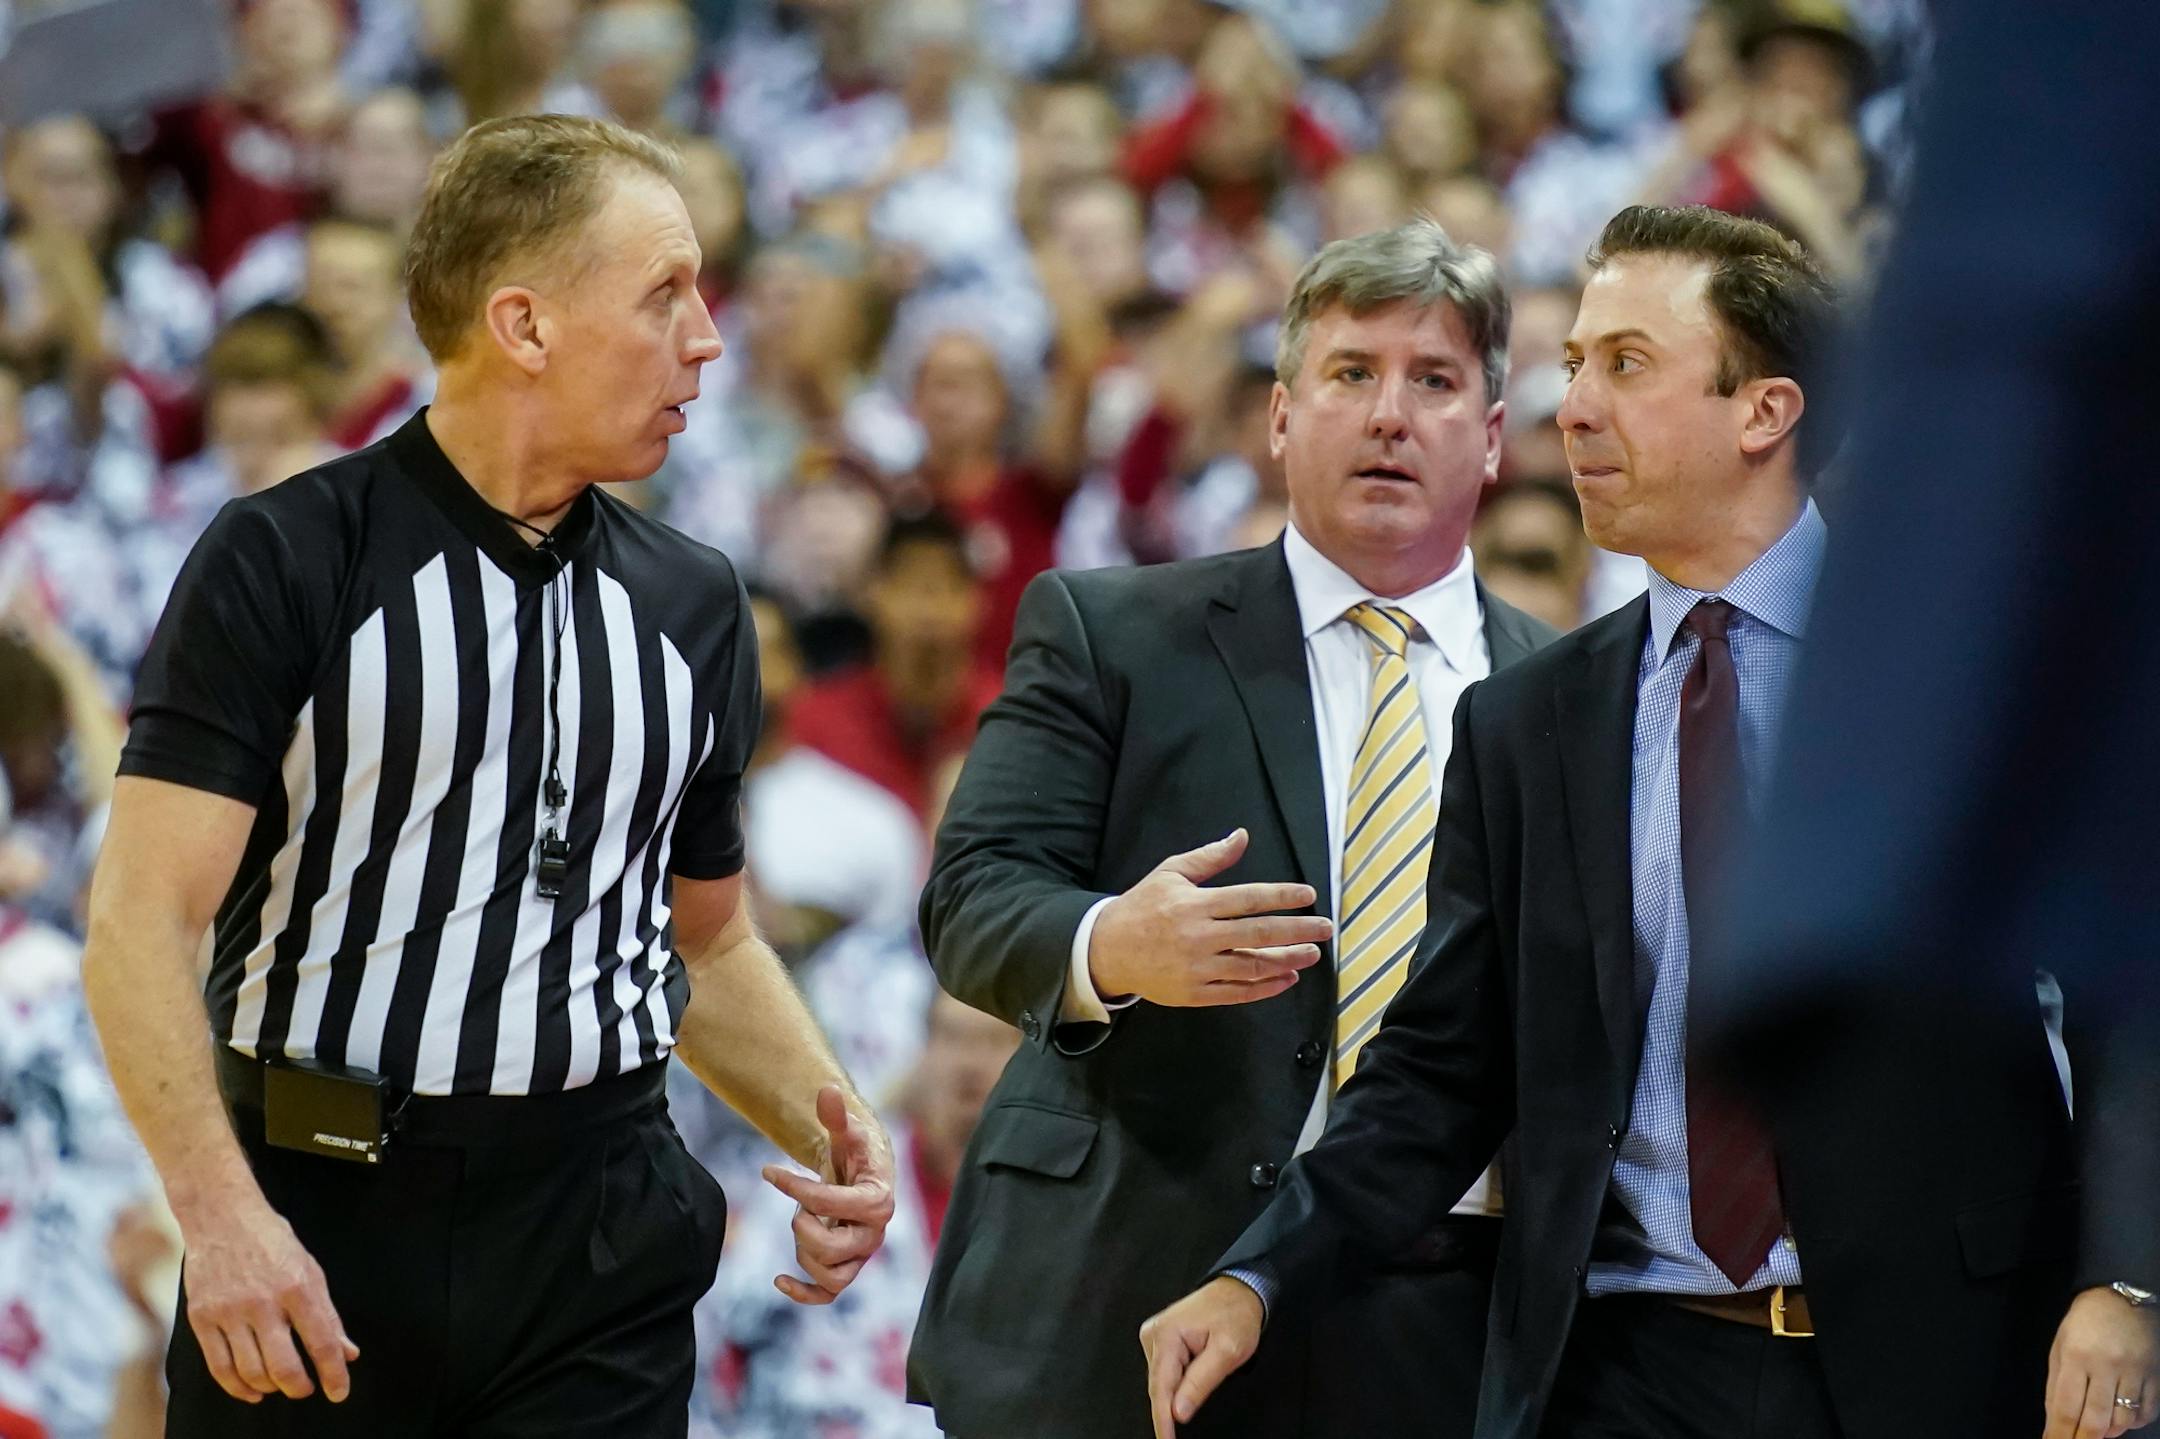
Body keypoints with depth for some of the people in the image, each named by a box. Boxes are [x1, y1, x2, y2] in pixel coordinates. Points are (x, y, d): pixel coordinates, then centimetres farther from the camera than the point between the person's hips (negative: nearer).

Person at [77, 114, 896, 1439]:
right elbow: (145, 918, -11)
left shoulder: (694, 609, 12)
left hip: (601, 1241, 4)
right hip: (315, 1229, -4)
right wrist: (219, 1211, -24)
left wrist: (826, 1128, 3)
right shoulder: (284, 561, -4)